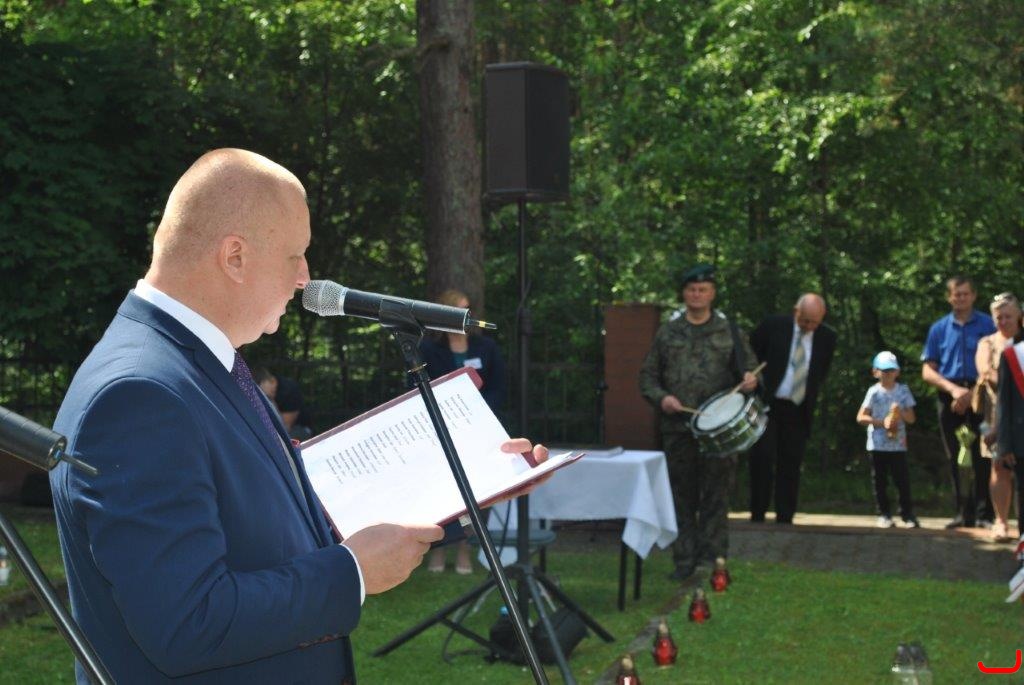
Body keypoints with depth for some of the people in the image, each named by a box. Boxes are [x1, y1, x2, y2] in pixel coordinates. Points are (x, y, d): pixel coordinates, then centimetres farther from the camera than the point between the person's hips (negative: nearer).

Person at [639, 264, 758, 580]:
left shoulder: (729, 332, 8)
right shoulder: (667, 334, 10)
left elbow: (750, 367, 10)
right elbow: (647, 376, 12)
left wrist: (750, 379, -14)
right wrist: (661, 398, -7)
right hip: (677, 428, 2)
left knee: (715, 496, -2)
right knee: (682, 496, 6)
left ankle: (713, 559, 4)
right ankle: (684, 560, 13)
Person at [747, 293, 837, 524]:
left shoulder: (827, 337, 1)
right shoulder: (773, 326, -7)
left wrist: (811, 396, 7)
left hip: (799, 409, 3)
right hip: (767, 403, -3)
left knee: (791, 464, 2)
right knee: (763, 457, -11)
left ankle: (784, 520, 8)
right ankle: (757, 516, -3)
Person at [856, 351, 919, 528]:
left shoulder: (903, 390, 5)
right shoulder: (874, 392, -1)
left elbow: (911, 418, 5)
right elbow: (861, 417, -6)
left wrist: (900, 412, -15)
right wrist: (881, 422, -16)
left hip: (898, 443, 1)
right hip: (878, 444, -1)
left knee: (902, 479, -1)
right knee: (880, 480, 3)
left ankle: (907, 514, 5)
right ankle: (884, 515, 11)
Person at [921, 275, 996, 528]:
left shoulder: (987, 325, 3)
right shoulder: (939, 329, 11)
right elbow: (928, 371, 7)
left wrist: (971, 393, -13)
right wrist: (953, 388, -10)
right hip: (949, 398, 3)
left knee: (981, 457, -7)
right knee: (956, 458, 6)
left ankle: (985, 514, -5)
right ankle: (964, 513, 11)